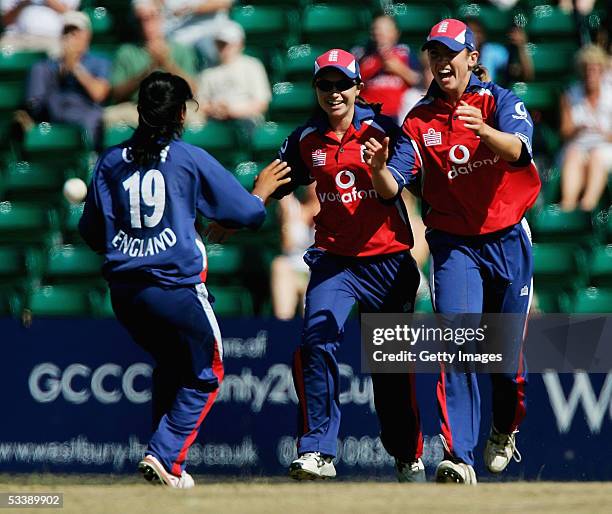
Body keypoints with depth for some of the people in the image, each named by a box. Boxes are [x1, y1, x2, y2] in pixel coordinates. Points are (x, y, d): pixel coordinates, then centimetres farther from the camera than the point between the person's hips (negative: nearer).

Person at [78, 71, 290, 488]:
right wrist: (262, 190, 22)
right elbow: (246, 212, 1)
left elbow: (92, 232, 9)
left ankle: (165, 457, 20)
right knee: (204, 375, 9)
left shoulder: (112, 161, 8)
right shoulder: (191, 159, -3)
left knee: (170, 364, 26)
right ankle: (166, 457, -6)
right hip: (175, 288, -5)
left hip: (124, 291, 5)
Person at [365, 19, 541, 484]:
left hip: (507, 240, 0)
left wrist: (483, 130, -45)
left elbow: (517, 150, -25)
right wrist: (379, 167, -30)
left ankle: (506, 429, 39)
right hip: (453, 244, 0)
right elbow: (392, 188, -7)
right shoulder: (419, 120, 1)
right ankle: (459, 459, -22)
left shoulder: (499, 101, -4)